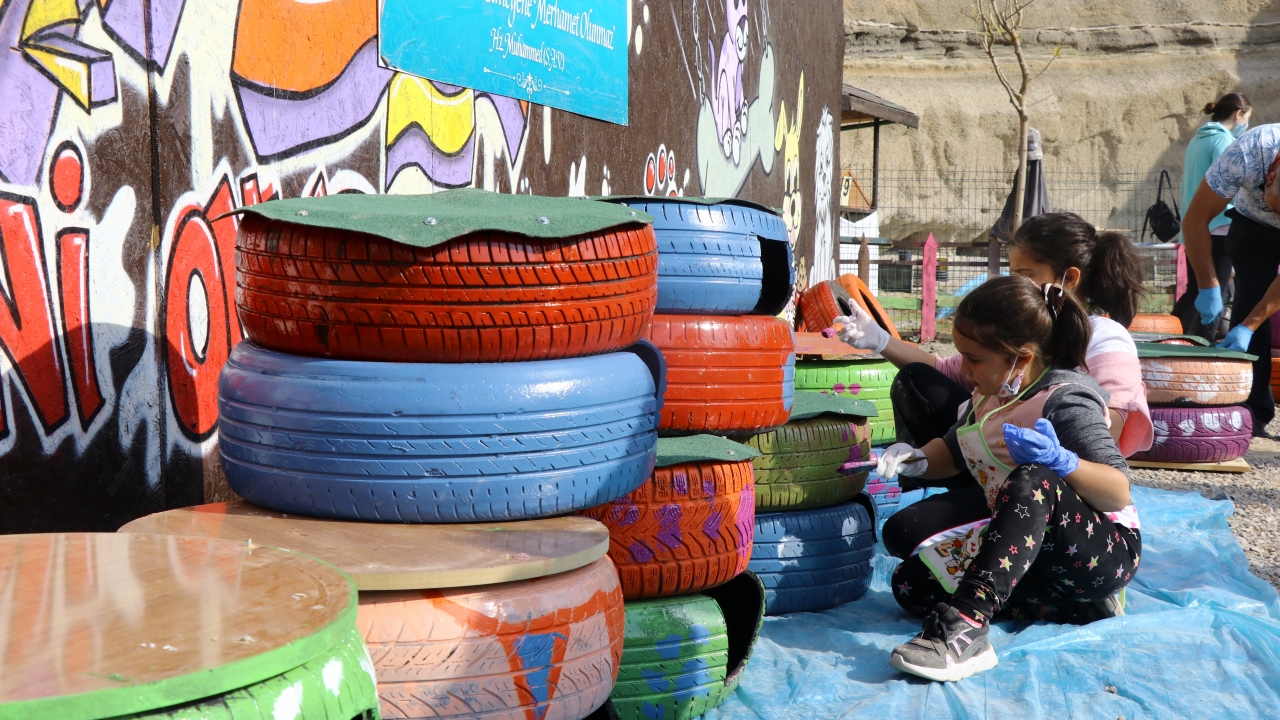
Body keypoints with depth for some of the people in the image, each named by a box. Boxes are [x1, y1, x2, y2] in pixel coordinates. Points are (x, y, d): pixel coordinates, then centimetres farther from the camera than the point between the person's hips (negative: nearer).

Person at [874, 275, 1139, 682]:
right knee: (910, 583, -9)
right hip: (1026, 550, 9)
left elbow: (1119, 494, -21)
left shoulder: (1065, 398, -16)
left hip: (1104, 551, -8)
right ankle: (1082, 604, -9)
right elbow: (952, 453, 21)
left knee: (1034, 480, -38)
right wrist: (917, 460, -2)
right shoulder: (989, 394, 7)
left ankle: (964, 625, -50)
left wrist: (1060, 461, -39)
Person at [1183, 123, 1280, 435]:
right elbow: (1195, 221, -23)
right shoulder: (1247, 154, -38)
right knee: (1250, 301, -13)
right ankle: (1253, 412, -7)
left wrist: (1248, 326, -32)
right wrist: (1208, 286, -25)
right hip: (1253, 227, 0)